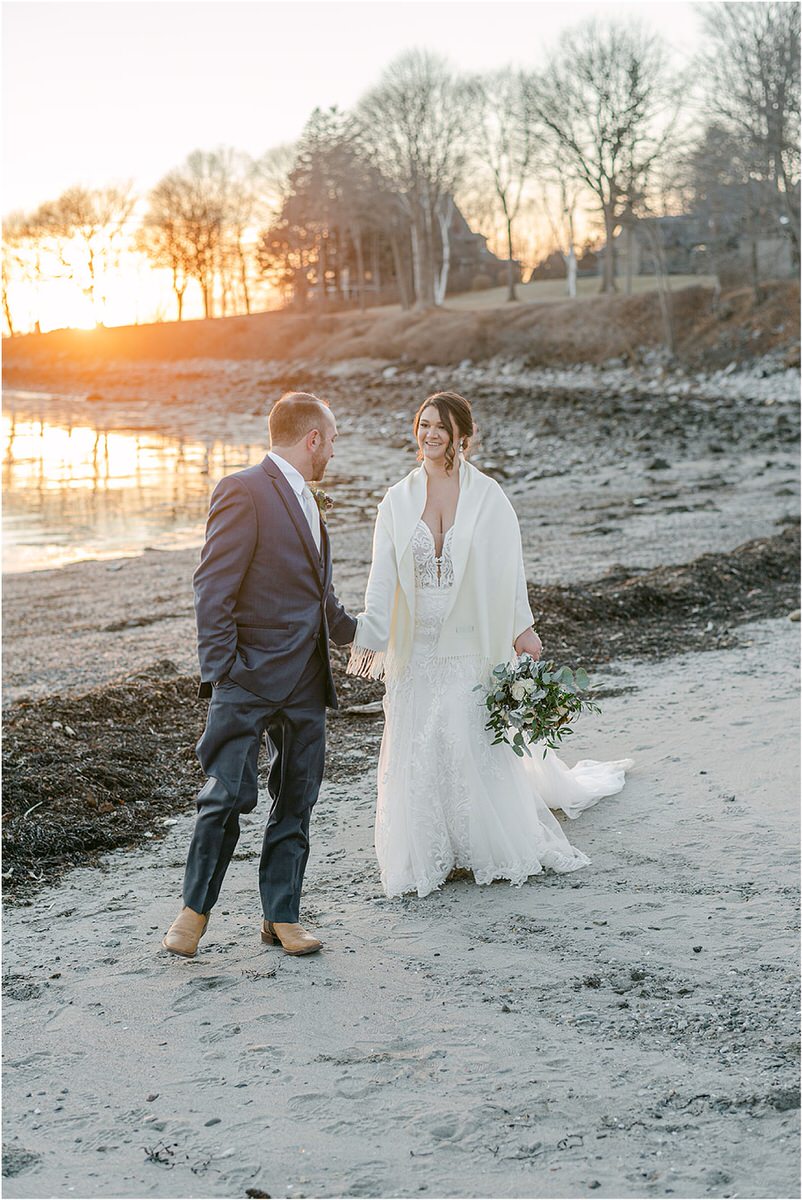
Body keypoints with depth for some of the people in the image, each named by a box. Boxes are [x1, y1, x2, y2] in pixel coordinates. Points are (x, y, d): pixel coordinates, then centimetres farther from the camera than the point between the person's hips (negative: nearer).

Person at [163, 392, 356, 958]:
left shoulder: (309, 501, 18)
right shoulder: (244, 492, -9)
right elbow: (213, 588, -14)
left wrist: (357, 633, 45)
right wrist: (220, 672, -18)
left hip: (308, 682, 8)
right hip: (252, 677, -8)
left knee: (296, 802, 10)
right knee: (229, 795, -8)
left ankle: (282, 916, 19)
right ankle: (195, 910, 10)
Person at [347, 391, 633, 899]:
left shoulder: (487, 495, -2)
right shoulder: (399, 500, 3)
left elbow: (508, 566, 1)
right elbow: (383, 574, -1)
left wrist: (522, 628, 1)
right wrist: (369, 637, -9)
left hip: (471, 643, -2)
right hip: (416, 644, 2)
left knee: (478, 742, 4)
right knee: (417, 748, 4)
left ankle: (499, 846, 23)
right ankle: (425, 854, 16)